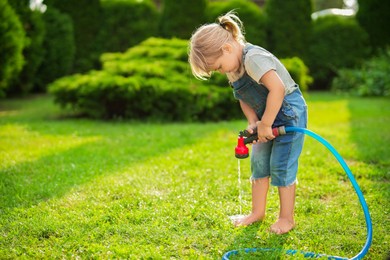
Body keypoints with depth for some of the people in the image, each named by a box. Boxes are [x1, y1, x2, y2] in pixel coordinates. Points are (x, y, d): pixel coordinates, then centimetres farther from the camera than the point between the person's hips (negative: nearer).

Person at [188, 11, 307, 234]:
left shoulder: (253, 58, -28)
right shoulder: (234, 66, 2)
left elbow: (277, 88, -39)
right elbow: (245, 99, 7)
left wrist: (265, 125, -31)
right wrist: (253, 123, -11)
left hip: (289, 112, -9)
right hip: (268, 116, 9)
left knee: (281, 166, -5)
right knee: (259, 163, 12)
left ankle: (287, 218, 10)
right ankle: (258, 212, 25)